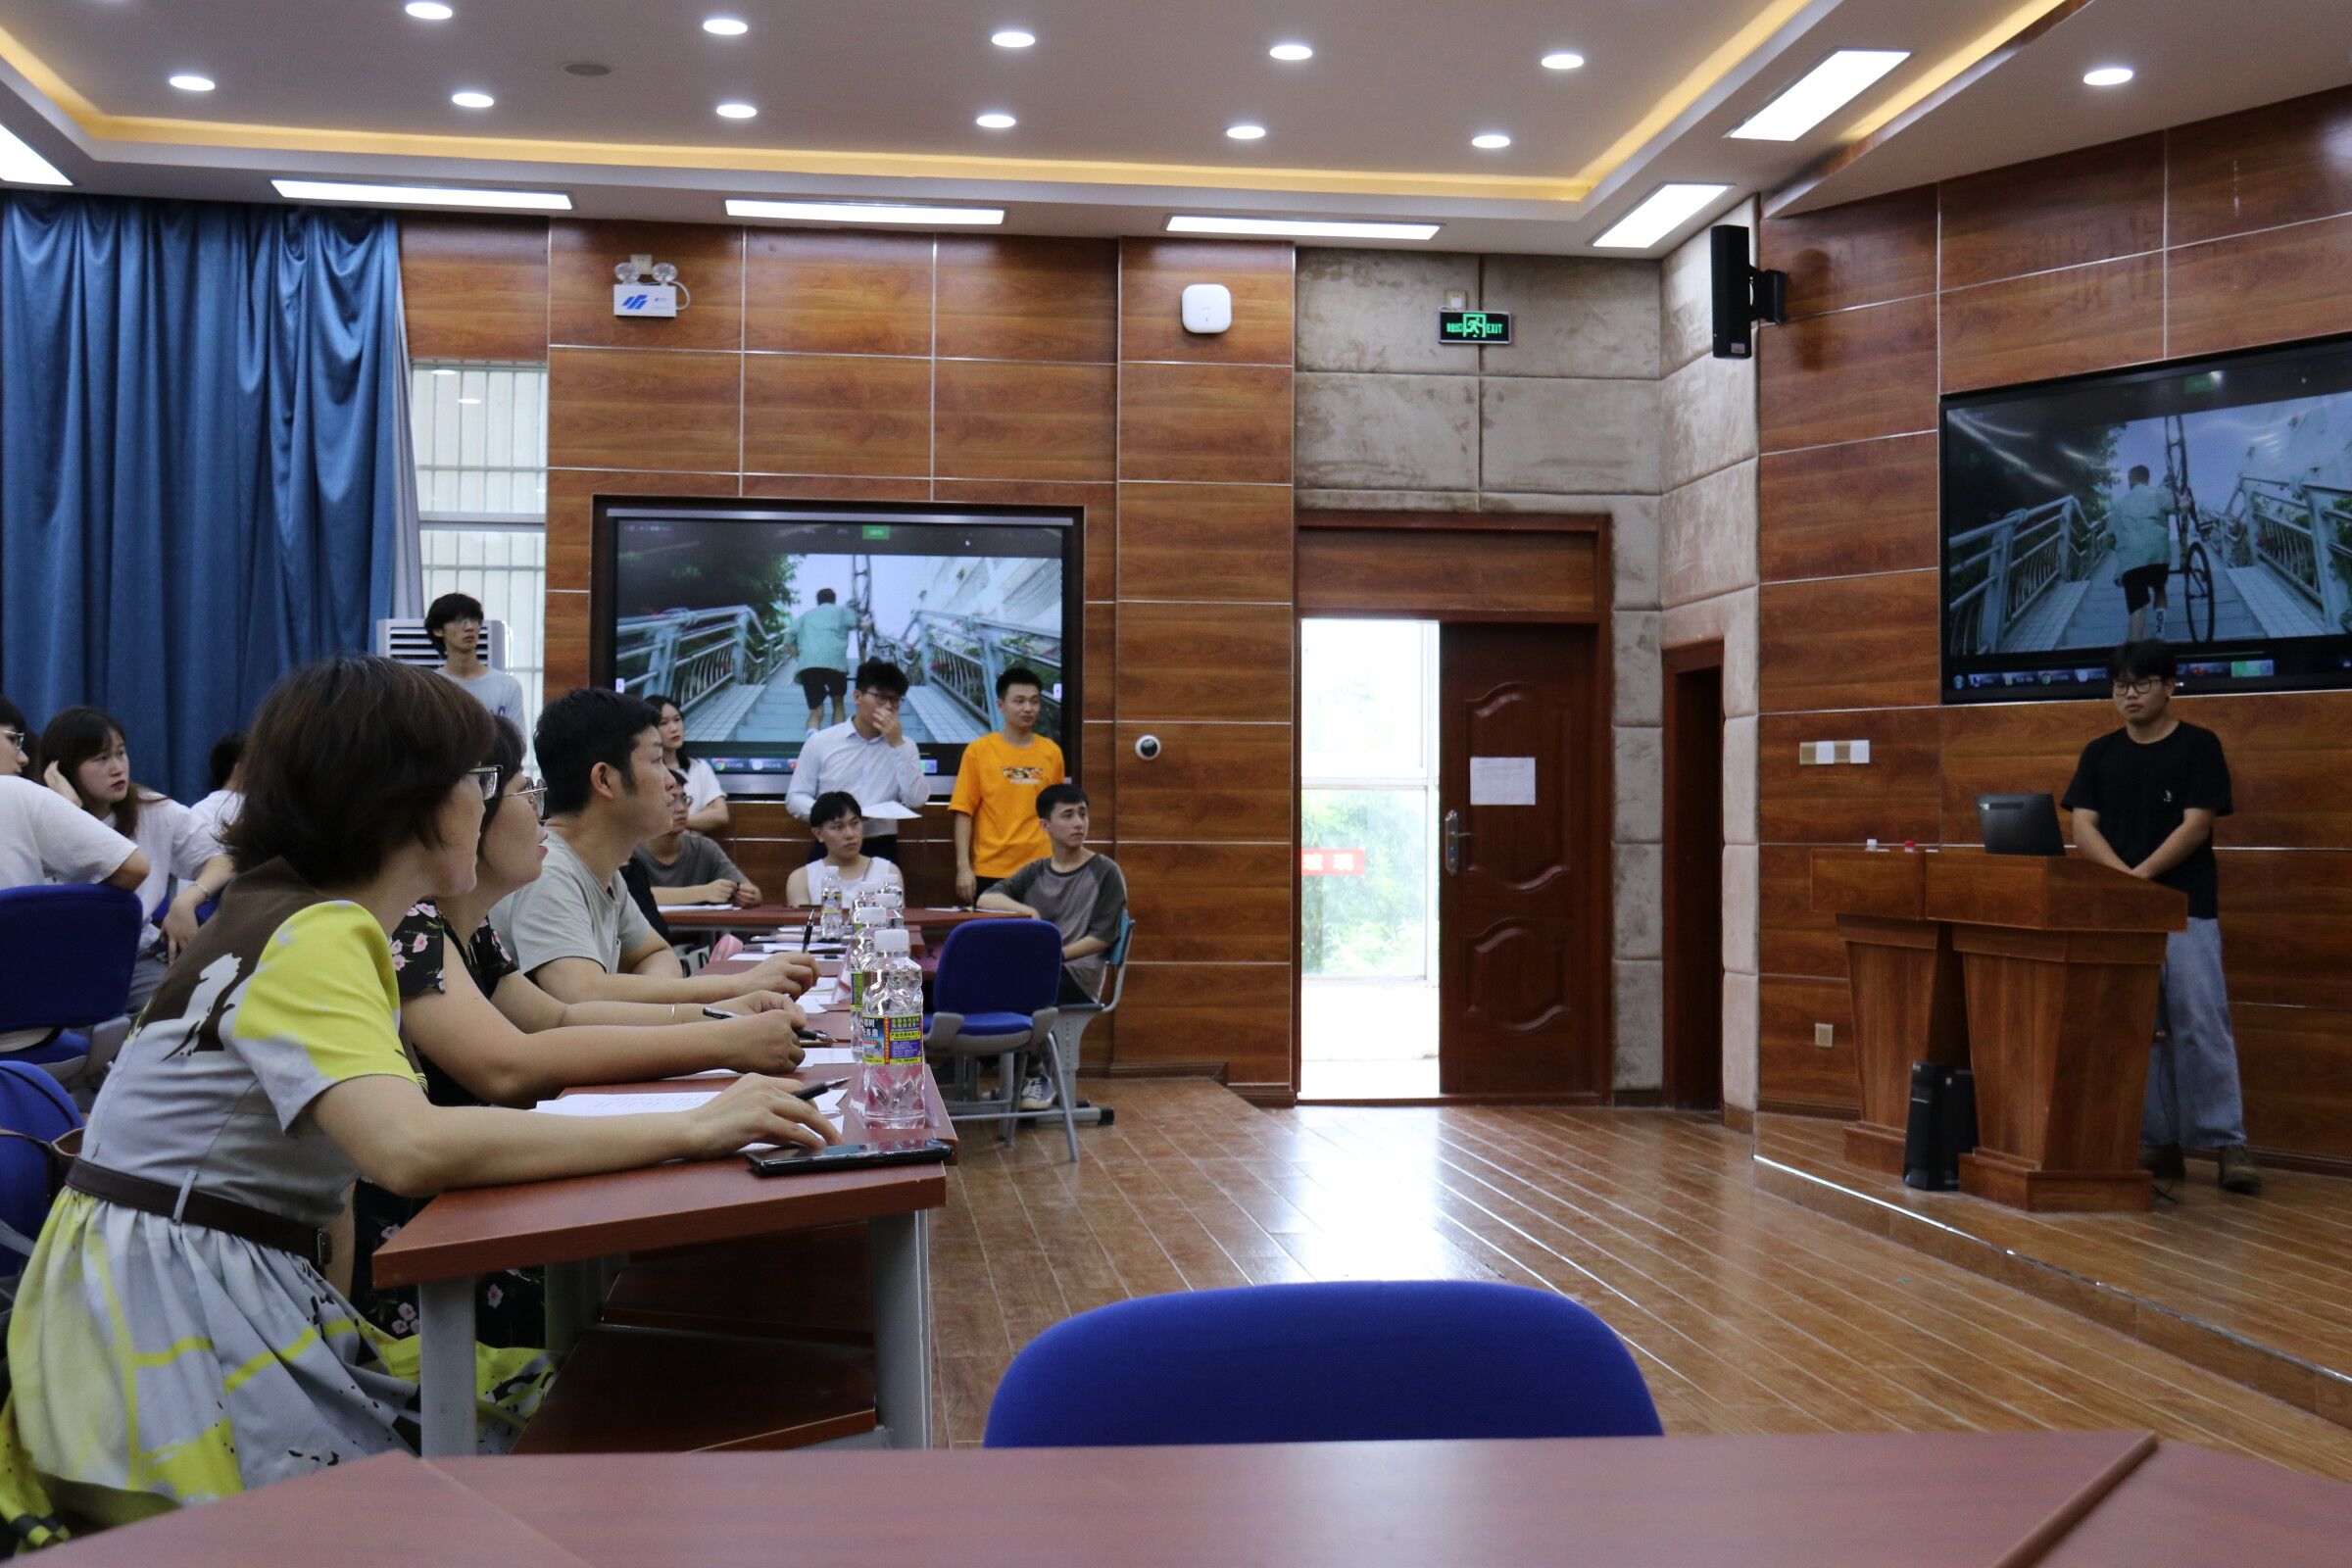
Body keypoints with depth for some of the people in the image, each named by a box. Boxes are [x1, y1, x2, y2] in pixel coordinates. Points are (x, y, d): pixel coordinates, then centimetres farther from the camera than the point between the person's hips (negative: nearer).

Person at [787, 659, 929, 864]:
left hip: (881, 851, 1)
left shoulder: (904, 746, 10)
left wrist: (896, 743, -7)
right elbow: (795, 797, 6)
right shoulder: (821, 742, 6)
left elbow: (916, 800, -4)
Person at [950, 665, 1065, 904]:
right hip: (990, 872, -2)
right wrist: (963, 867, -7)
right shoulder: (979, 751, 0)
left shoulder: (1052, 752, 7)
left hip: (1040, 871, 2)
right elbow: (964, 812, -1)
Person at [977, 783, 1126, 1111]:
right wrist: (1027, 910, -16)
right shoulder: (1035, 872, 17)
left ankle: (1036, 1074, -10)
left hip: (1079, 974, -4)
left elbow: (1103, 936, -5)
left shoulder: (1105, 872, 3)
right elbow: (986, 899, 4)